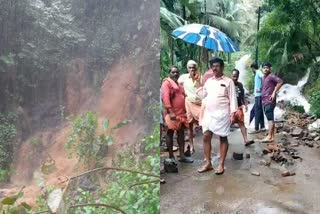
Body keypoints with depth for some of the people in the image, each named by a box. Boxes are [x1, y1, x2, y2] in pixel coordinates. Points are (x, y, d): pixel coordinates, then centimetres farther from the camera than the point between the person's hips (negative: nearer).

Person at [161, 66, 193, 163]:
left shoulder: (178, 84, 20)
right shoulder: (166, 82, -6)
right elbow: (165, 97, -17)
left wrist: (185, 111, 18)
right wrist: (171, 112, -25)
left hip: (181, 113, 8)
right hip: (172, 113, -8)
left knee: (181, 133, 9)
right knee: (170, 134, 0)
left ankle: (182, 155, 15)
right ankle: (171, 157, 6)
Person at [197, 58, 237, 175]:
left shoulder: (228, 81, -1)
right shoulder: (208, 81, 13)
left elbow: (232, 98, -5)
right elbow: (203, 95, 16)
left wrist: (233, 113, -11)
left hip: (222, 113, -5)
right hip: (208, 113, 5)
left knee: (223, 138, 3)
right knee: (206, 137, 2)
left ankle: (221, 164, 10)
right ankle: (208, 163, 12)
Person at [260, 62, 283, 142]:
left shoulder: (271, 76, -8)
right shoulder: (264, 78, 19)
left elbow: (280, 81, -21)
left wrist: (274, 92, -20)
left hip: (269, 101, -9)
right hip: (265, 101, 9)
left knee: (270, 118, -9)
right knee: (270, 118, 10)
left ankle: (269, 137, -10)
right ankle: (272, 136, 14)